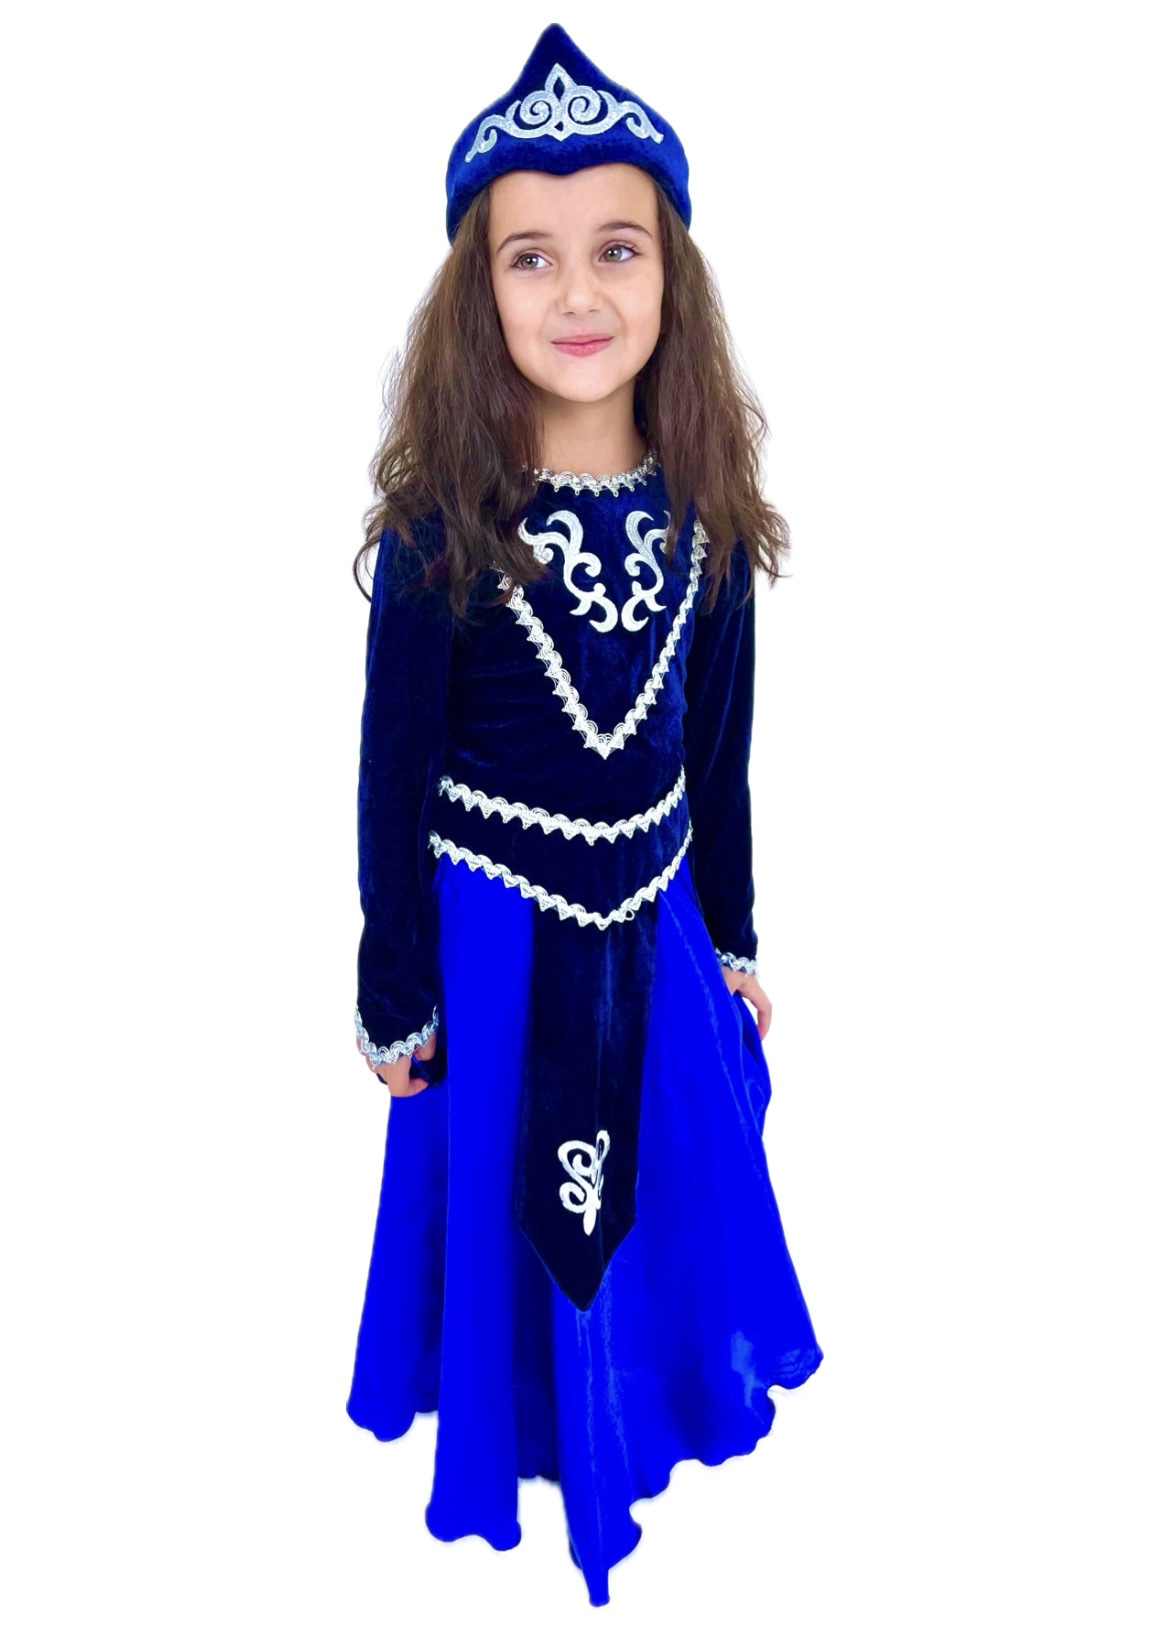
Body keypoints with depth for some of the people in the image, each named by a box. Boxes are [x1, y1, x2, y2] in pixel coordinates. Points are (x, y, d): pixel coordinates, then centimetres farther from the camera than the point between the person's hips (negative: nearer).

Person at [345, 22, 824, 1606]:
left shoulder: (705, 513, -7)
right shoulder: (440, 526, -18)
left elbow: (721, 747, 3)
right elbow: (393, 775, -11)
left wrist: (732, 938, 9)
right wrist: (395, 997, -6)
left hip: (652, 921, 4)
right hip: (492, 928, -3)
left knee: (678, 1171, 20)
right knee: (500, 1193, 15)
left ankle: (647, 1399, 50)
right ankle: (518, 1429, 45)